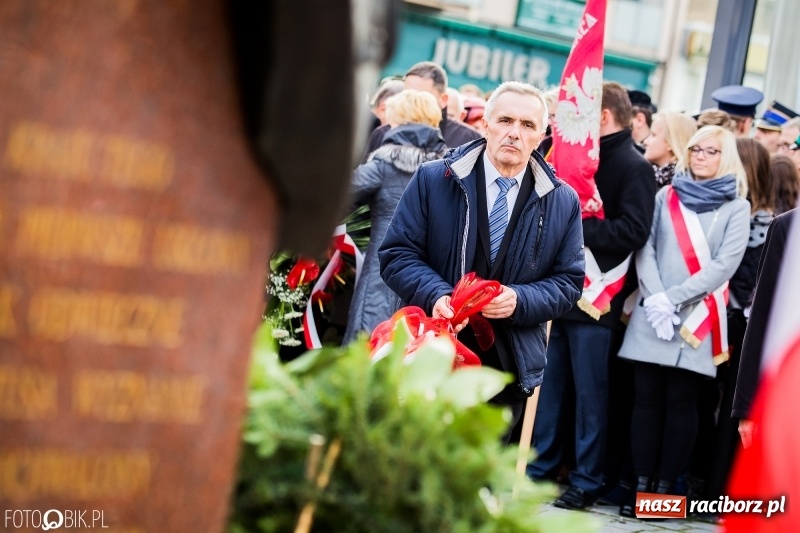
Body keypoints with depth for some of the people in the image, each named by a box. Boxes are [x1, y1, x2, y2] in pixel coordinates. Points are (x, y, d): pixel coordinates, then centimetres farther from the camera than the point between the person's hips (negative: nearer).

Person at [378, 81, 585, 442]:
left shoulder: (563, 202, 5)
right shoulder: (433, 180, 0)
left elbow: (568, 281, 6)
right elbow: (397, 253, -1)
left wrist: (520, 300, -15)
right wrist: (435, 295, -20)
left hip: (508, 368, 2)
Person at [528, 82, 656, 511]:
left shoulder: (634, 167, -6)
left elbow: (633, 231, -17)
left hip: (595, 298, -7)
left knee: (589, 392, 0)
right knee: (548, 386, 10)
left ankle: (586, 481, 8)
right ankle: (539, 469, 18)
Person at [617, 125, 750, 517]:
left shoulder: (736, 207, 5)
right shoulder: (666, 197, 12)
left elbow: (724, 265, -5)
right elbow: (645, 249, 3)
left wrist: (673, 298, -13)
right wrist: (654, 299, -13)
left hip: (698, 319, -2)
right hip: (651, 316, 2)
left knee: (681, 402, 0)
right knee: (646, 398, 1)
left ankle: (666, 486, 5)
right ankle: (641, 484, 5)